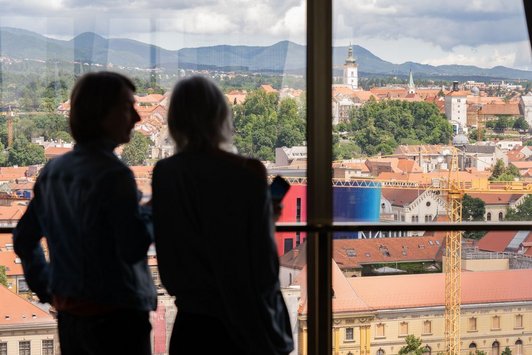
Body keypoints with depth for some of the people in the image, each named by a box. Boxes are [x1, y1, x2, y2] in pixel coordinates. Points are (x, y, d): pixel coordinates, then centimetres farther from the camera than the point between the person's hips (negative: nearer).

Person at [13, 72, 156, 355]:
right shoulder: (114, 175, -17)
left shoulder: (53, 170, 7)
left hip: (68, 317, 8)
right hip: (116, 314, -8)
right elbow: (132, 249, -20)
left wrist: (45, 288, 21)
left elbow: (23, 239, 15)